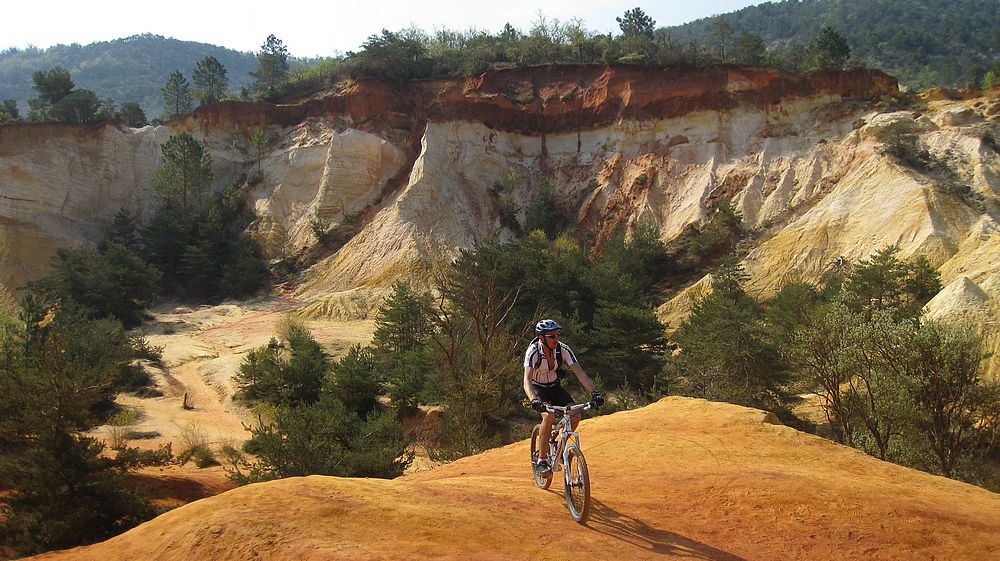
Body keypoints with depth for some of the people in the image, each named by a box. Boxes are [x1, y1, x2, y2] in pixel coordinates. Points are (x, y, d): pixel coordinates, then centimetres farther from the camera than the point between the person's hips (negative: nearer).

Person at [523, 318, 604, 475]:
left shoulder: (563, 349, -19)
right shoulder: (533, 352, -28)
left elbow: (580, 373, -24)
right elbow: (527, 380, -40)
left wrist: (594, 392, -39)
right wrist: (534, 400, -58)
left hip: (554, 387, 4)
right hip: (537, 388, -4)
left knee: (575, 415, -18)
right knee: (549, 416, -32)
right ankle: (541, 461, -20)